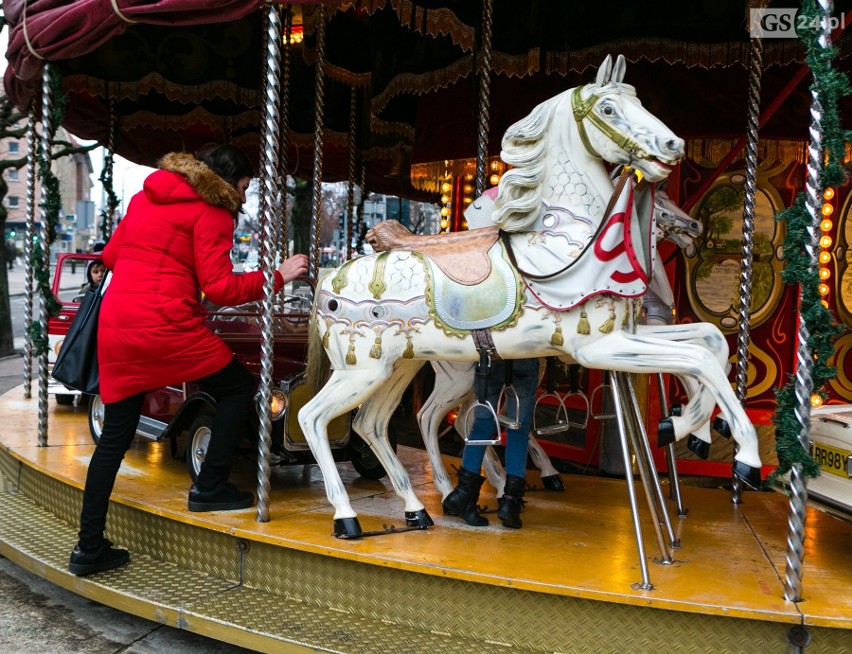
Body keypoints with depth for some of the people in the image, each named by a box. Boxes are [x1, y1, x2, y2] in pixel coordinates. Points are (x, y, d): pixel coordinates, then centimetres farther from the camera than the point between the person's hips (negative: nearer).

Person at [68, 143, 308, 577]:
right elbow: (220, 288, -9)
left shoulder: (143, 198, 18)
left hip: (114, 325, 8)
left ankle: (89, 547, 17)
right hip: (166, 326, -7)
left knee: (114, 436, 13)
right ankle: (209, 488, 13)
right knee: (238, 386, 14)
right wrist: (278, 276, 0)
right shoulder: (211, 212, -4)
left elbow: (111, 254, 23)